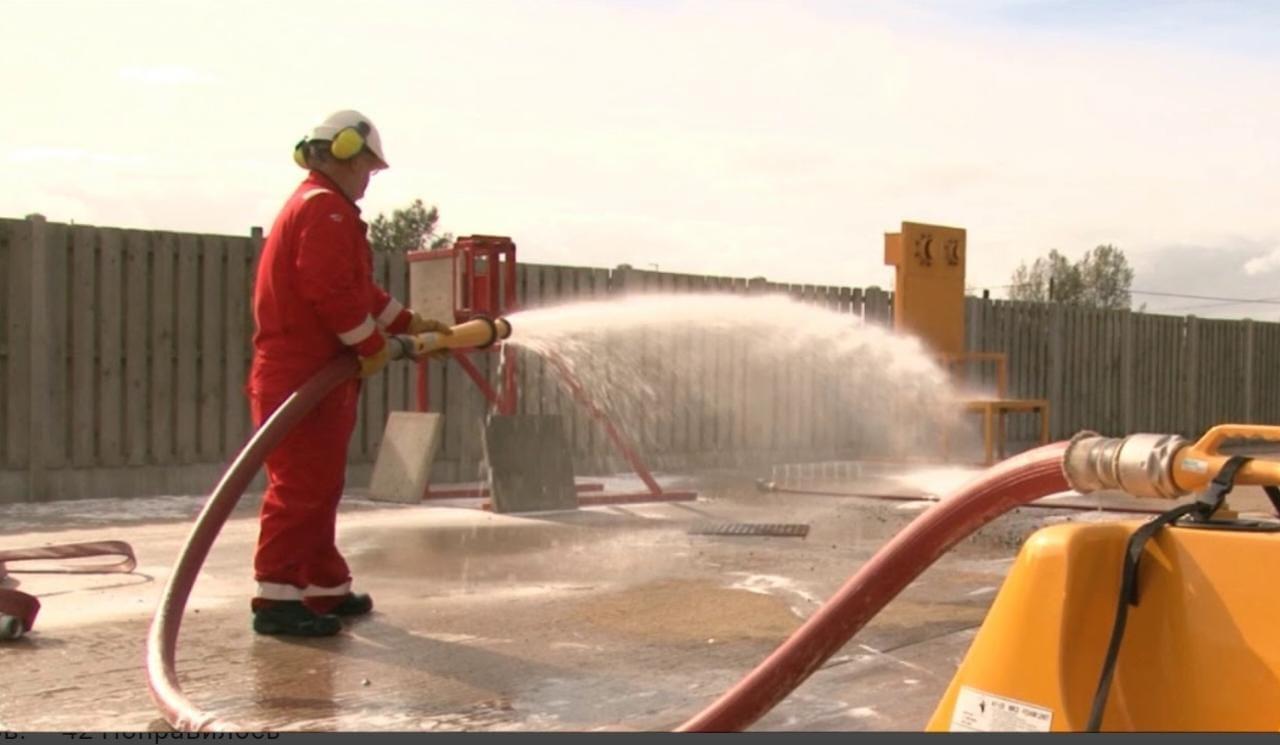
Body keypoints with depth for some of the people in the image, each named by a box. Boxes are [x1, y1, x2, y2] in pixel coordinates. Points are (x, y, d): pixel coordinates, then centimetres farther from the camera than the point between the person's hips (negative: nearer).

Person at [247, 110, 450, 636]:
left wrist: (410, 323, 26)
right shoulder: (326, 207, -12)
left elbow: (358, 290, 27)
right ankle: (277, 598, -6)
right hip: (301, 376, -11)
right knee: (300, 486, -9)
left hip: (317, 374, 11)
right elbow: (331, 290, -22)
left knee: (319, 487, 15)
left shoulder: (315, 206, 23)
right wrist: (372, 344, -14)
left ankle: (327, 587, 23)